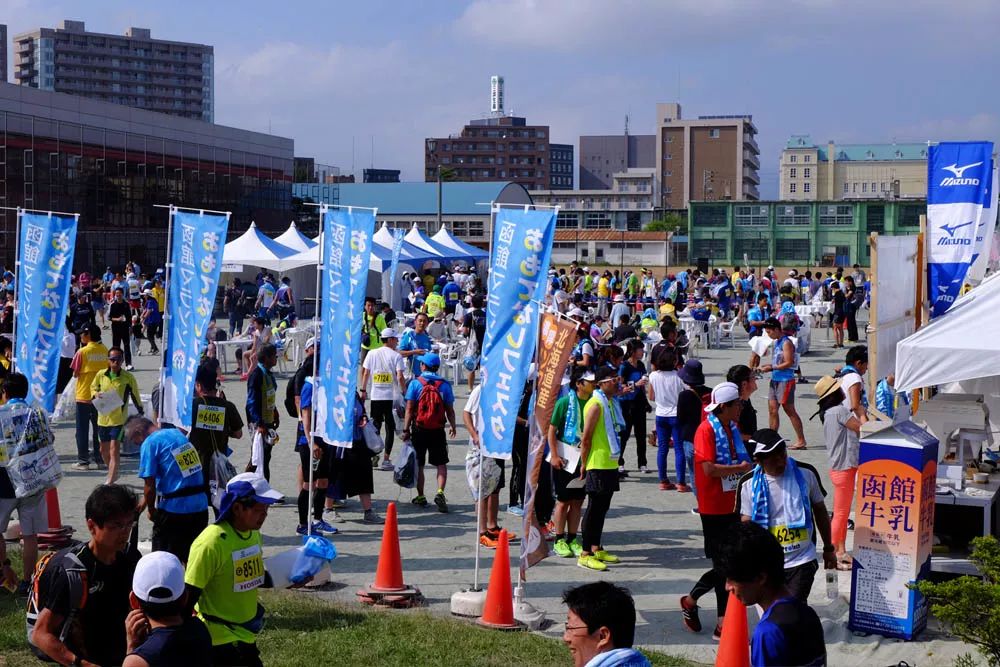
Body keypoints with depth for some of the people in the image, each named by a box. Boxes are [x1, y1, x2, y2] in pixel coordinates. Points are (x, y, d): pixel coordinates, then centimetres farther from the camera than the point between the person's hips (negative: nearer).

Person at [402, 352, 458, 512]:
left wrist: (406, 429, -4)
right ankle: (440, 492, -12)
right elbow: (450, 410, 3)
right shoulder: (444, 385, -1)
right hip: (438, 431, 1)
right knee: (441, 464, 7)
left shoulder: (415, 383, -6)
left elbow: (409, 409, -9)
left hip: (419, 430, -1)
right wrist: (453, 427, 18)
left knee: (418, 465, 11)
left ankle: (420, 496, 17)